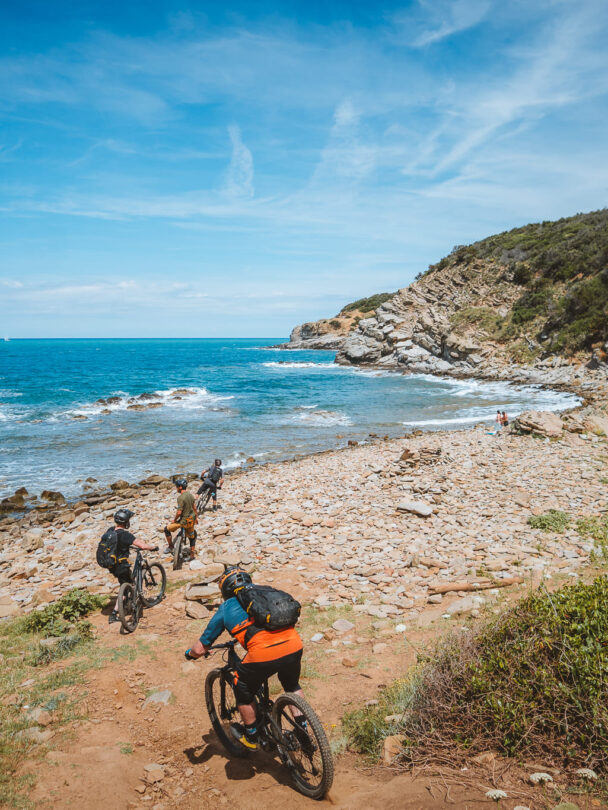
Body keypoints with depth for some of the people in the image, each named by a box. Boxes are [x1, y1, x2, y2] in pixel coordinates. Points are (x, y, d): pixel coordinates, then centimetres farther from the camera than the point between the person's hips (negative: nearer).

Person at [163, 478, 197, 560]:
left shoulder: (181, 498, -22)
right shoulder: (190, 494, 2)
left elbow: (179, 512, -23)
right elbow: (194, 508, 11)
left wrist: (174, 520, -7)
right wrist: (195, 518, 23)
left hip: (184, 521, -7)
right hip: (191, 520, 7)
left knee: (167, 529, 9)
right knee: (192, 537, 22)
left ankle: (170, 547, 15)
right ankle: (192, 555, 27)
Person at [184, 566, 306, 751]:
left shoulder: (225, 610, 16)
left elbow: (200, 649, 20)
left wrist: (189, 654, 44)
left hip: (263, 654, -4)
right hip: (295, 646, 4)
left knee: (244, 691, 27)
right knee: (292, 686, 35)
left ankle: (251, 737, 41)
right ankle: (302, 730, 37)